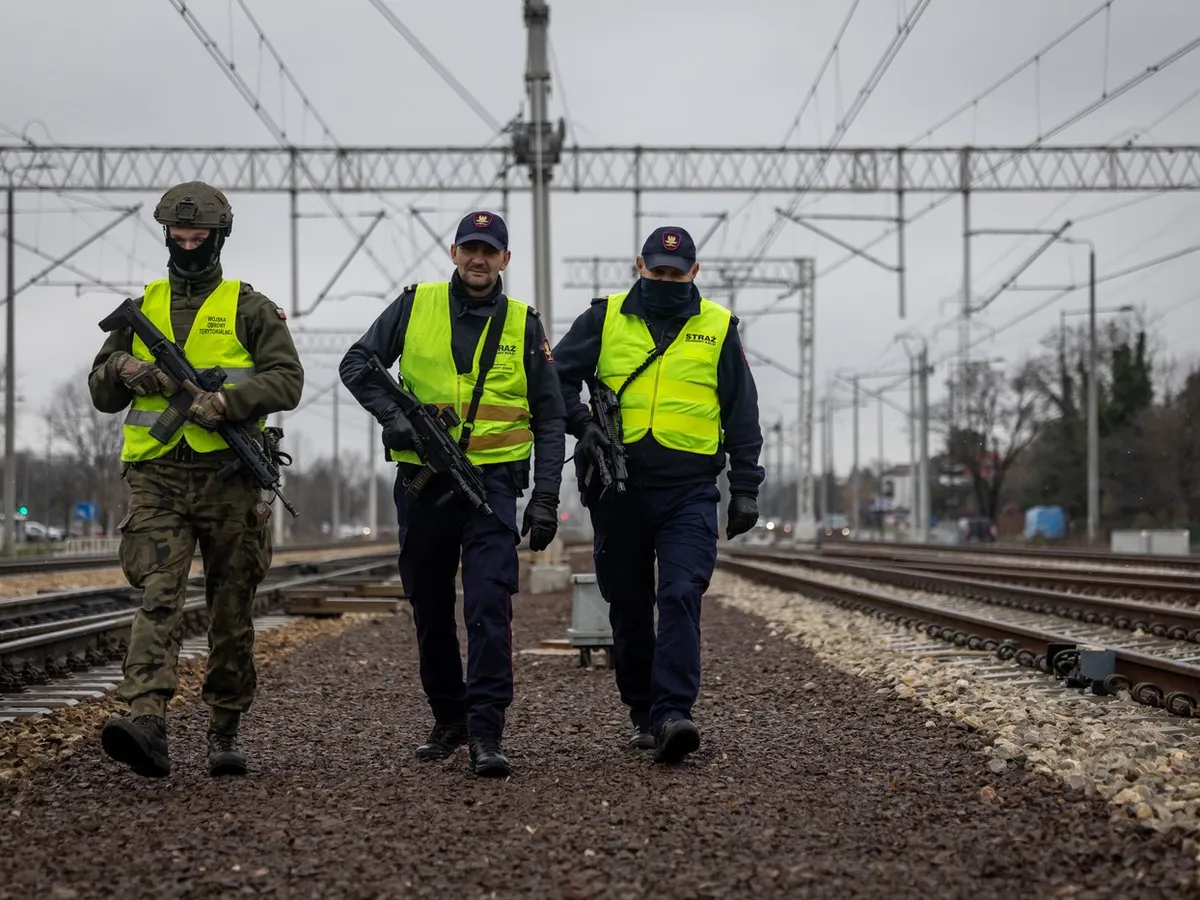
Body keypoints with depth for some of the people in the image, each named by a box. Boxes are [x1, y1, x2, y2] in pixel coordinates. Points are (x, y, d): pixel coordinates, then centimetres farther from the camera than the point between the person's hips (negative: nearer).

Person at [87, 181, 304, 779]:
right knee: (158, 597, -15)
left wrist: (224, 400, -19)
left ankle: (224, 732, 17)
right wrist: (124, 368, -5)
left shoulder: (248, 308, 7)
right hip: (157, 478, 1)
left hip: (227, 479, -1)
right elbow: (100, 393, 18)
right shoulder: (142, 309, 15)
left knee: (231, 612, 5)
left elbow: (287, 381, -4)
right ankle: (147, 724, -28)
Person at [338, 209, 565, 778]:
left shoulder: (523, 325, 5)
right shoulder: (415, 305, 6)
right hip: (422, 482, 2)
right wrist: (392, 413, -14)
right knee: (430, 610, 12)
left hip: (492, 482, -2)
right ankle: (448, 720, 27)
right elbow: (357, 363, 4)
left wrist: (545, 496, -2)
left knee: (489, 607, -14)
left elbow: (549, 418, 7)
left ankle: (486, 734, -15)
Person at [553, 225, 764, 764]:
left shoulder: (717, 328, 9)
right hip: (618, 489, 2)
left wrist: (745, 487, 7)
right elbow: (558, 378, 10)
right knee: (628, 607, 8)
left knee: (680, 597, -17)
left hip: (688, 491, -2)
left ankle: (671, 714, -22)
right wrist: (582, 424, -8)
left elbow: (742, 415, 11)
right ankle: (643, 714, 20)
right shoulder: (604, 319, 8)